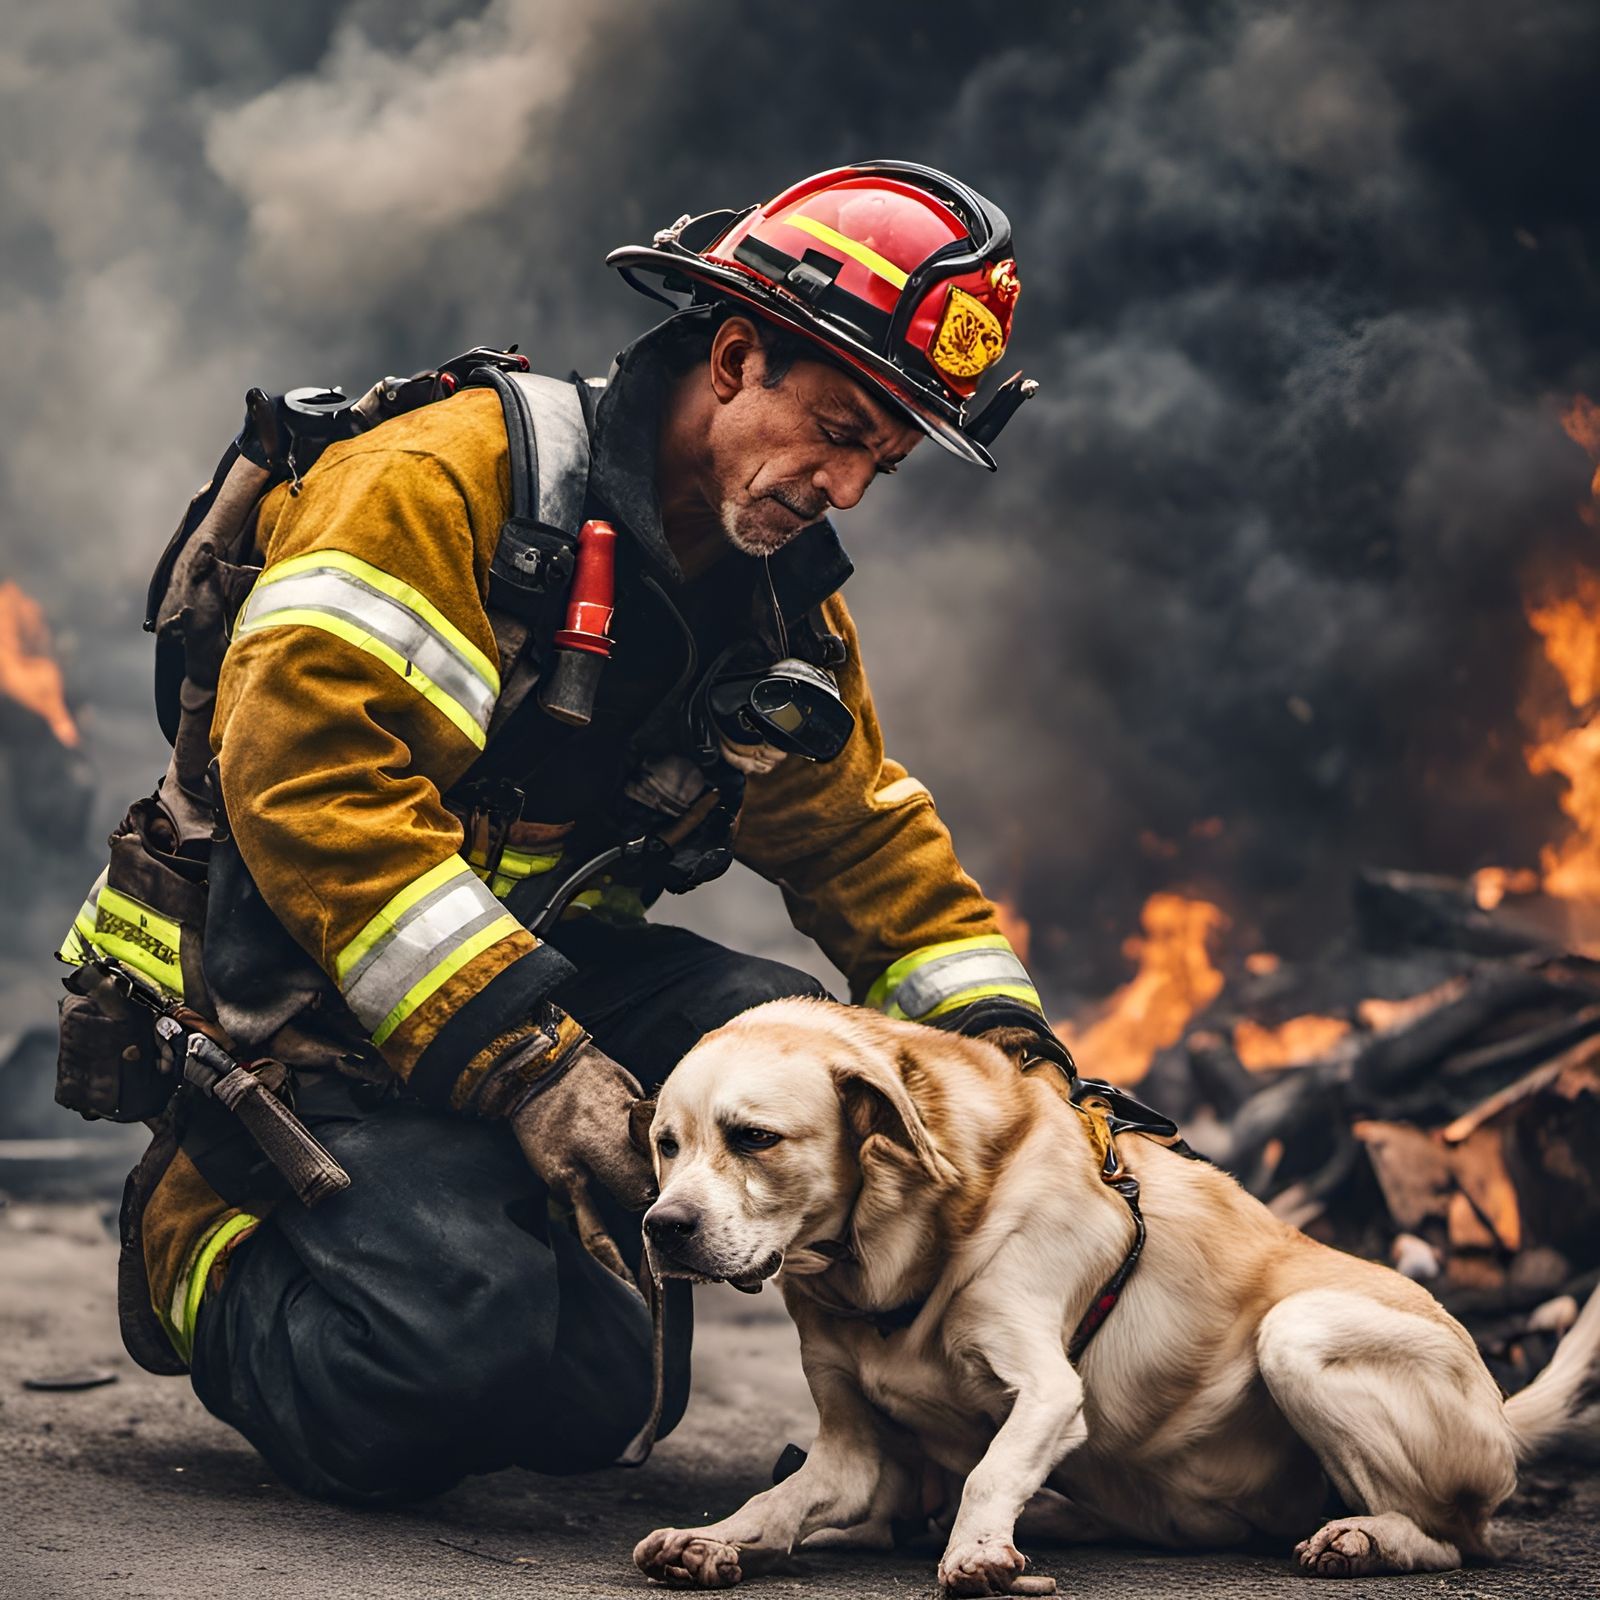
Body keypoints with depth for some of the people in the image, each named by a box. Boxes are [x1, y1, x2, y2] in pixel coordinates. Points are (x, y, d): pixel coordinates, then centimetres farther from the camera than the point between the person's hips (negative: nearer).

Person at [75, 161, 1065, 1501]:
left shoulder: (784, 608, 8)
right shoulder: (446, 478, -17)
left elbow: (867, 840, 16)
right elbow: (307, 767, -27)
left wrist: (1010, 1050, -1)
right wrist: (524, 1056, -31)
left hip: (550, 968, 7)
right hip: (314, 1002, -6)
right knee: (455, 1360, -25)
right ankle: (202, 1232, 5)